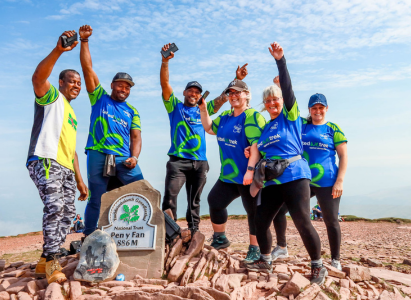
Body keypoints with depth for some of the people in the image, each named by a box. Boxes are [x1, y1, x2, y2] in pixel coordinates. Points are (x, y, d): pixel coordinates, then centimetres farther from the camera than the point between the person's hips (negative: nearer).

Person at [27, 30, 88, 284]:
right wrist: (58, 50, -27)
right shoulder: (52, 96, 10)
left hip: (65, 168, 8)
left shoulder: (71, 115, 29)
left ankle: (45, 263, 12)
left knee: (67, 213, 3)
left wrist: (79, 179, 21)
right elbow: (38, 77, -15)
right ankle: (51, 264, -19)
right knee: (55, 207, -23)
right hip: (45, 161, -8)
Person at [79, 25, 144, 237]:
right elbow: (87, 68, 6)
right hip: (98, 156, -2)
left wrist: (134, 157, -8)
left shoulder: (132, 111, 15)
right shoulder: (99, 98, 12)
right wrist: (84, 40, 0)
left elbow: (136, 137, 9)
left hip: (124, 158, 2)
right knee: (96, 200, 3)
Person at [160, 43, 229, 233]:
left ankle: (193, 232, 19)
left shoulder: (203, 110, 17)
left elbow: (223, 98, 11)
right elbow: (164, 83, -2)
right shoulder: (175, 106, 9)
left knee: (194, 200, 10)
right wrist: (165, 61, -15)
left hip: (200, 162, 4)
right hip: (178, 161, -3)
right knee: (170, 194, -17)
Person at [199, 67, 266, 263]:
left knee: (253, 212, 3)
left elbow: (256, 145, -23)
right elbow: (209, 128, 29)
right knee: (215, 202, 13)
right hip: (227, 175, 8)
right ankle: (220, 239, 33)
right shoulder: (225, 117, 13)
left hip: (248, 177, -8)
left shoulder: (252, 116, -14)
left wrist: (250, 169, -30)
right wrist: (203, 110, 16)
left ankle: (254, 249, 18)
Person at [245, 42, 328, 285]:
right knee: (261, 221, 6)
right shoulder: (265, 127, 18)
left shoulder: (291, 115, 4)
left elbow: (288, 87, -9)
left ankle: (318, 266, 11)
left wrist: (280, 60, -17)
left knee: (302, 221, -10)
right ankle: (266, 262, 26)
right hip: (272, 181, 6)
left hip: (294, 175, -6)